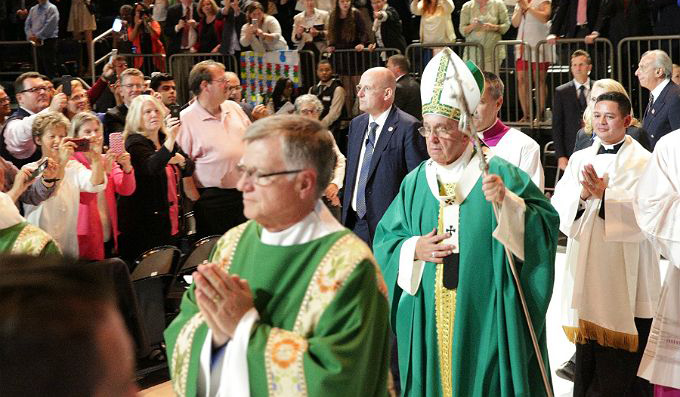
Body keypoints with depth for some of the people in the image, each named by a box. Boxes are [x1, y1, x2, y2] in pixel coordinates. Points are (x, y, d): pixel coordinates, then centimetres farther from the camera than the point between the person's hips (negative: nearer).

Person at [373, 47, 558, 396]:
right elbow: (385, 240, 9)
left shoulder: (499, 174, -4)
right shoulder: (415, 183, 7)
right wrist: (414, 250, -9)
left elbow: (545, 223, -11)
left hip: (486, 317, -3)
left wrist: (507, 202, -26)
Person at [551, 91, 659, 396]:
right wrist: (582, 196, -18)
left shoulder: (642, 161, -2)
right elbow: (559, 205, 2)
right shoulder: (580, 159, 12)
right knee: (587, 352, 9)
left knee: (625, 360, -2)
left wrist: (606, 195, -27)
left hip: (626, 272, -4)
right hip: (587, 267, 4)